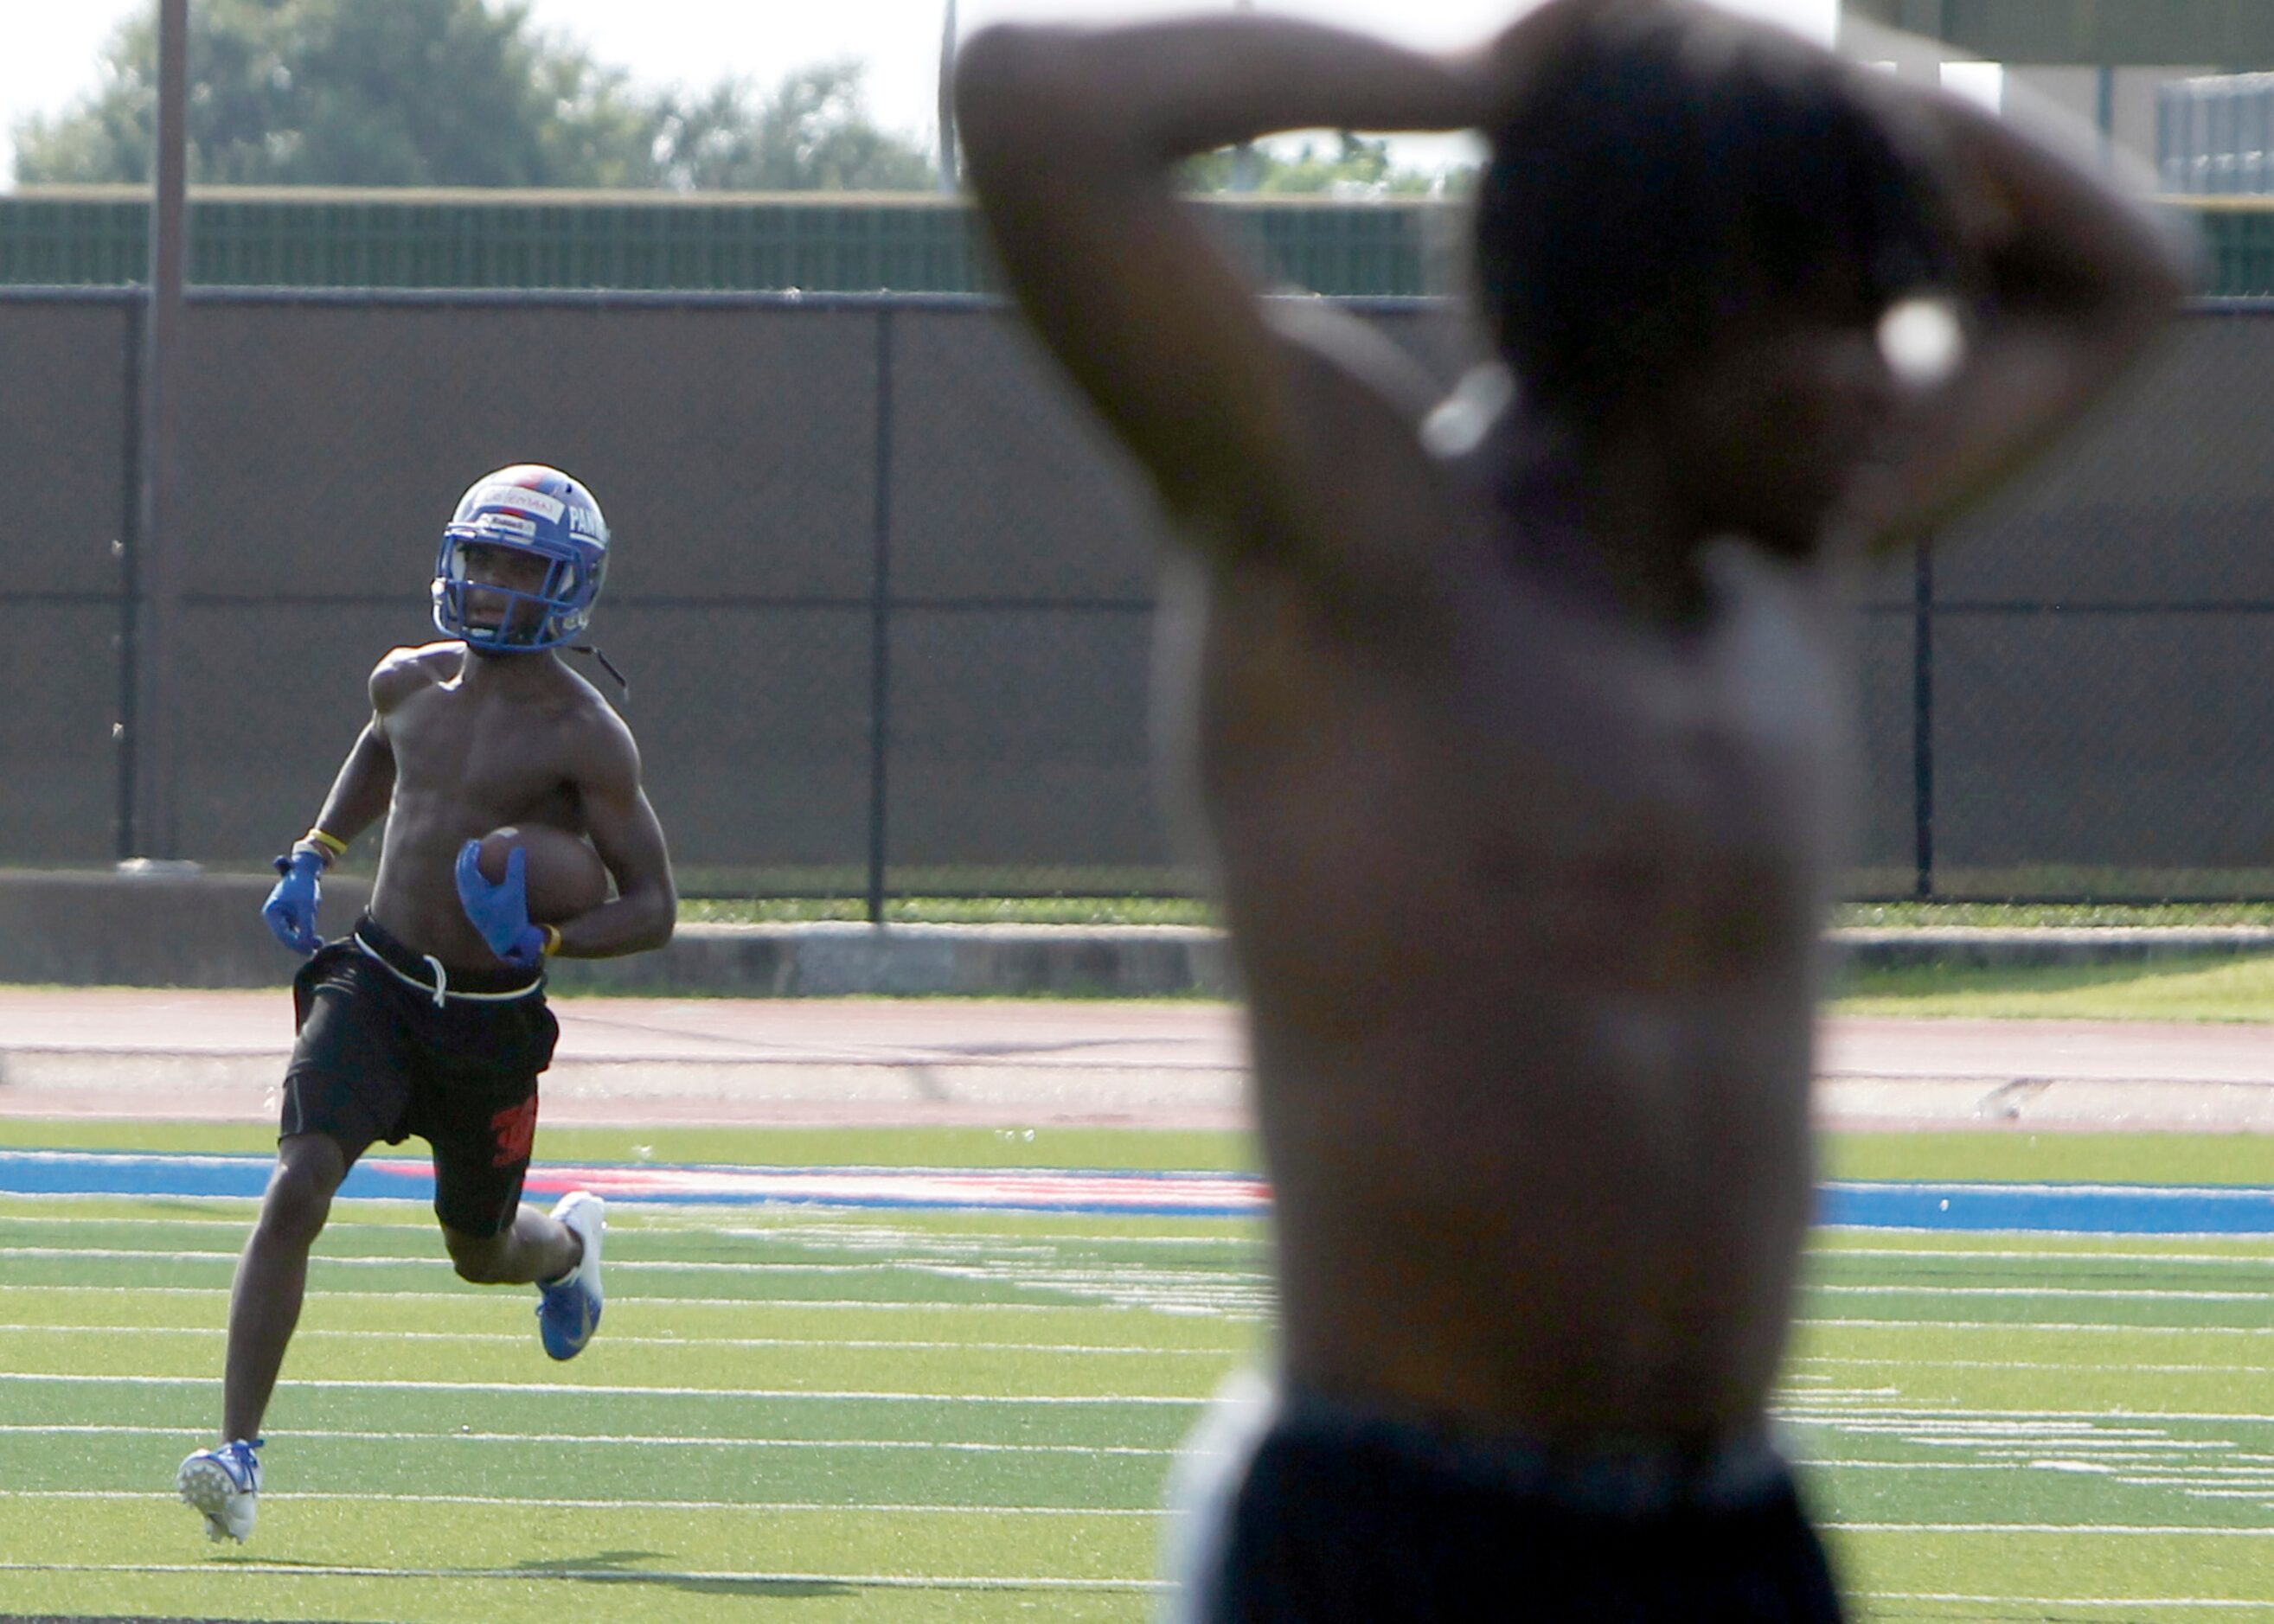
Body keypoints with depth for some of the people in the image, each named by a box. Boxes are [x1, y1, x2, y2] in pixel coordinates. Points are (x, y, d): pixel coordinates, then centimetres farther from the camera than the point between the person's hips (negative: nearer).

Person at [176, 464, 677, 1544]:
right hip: (374, 987, 2)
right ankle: (237, 1454, -21)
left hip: (491, 1021, -2)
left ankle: (568, 1241, 55)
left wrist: (551, 941, -28)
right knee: (297, 1191, -20)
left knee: (482, 1251, 15)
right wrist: (313, 856, 19)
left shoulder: (583, 737, -11)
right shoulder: (411, 683, 5)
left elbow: (653, 907, -10)